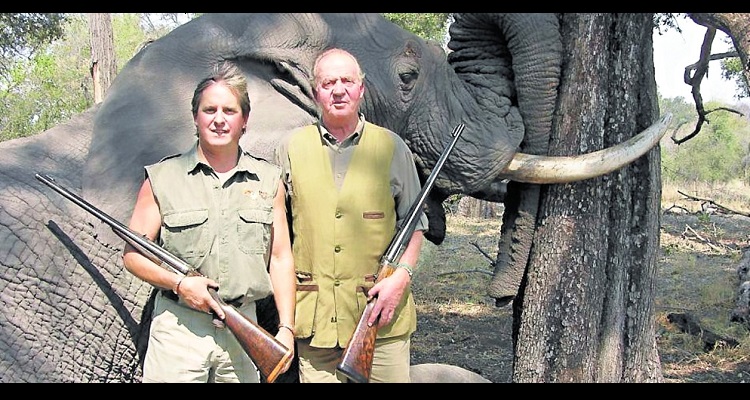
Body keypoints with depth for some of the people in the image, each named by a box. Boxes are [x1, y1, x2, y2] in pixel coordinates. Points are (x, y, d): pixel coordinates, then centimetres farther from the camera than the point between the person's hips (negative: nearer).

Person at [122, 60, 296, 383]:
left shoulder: (268, 181, 8)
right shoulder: (162, 179, 2)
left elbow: (280, 259, 8)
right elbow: (133, 254, 2)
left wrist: (286, 328, 2)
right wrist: (179, 283, -14)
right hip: (178, 329, -2)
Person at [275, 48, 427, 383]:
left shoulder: (392, 147, 6)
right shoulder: (291, 148, 8)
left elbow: (414, 223, 9)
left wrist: (401, 275, -6)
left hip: (381, 311, 0)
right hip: (314, 314, 1)